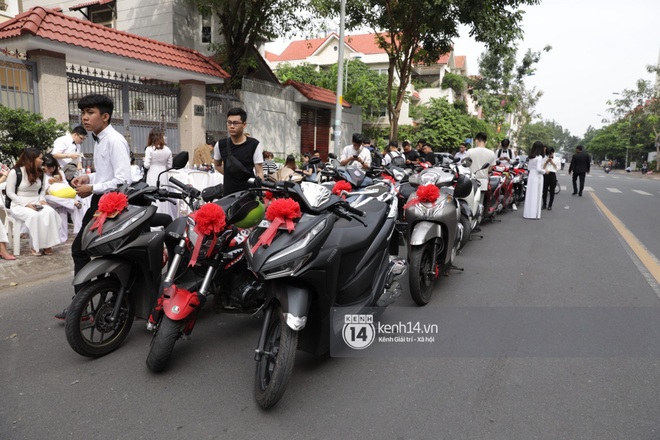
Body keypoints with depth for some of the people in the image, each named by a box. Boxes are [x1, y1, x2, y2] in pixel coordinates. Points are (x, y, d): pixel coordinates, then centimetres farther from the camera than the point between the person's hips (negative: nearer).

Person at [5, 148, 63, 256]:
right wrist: (26, 204, -18)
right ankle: (35, 246, -22)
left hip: (36, 204, 5)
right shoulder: (15, 172, -9)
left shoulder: (40, 172, 9)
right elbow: (10, 193, -7)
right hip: (19, 205, -5)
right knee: (34, 216, -37)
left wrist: (42, 200, -3)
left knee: (50, 212, -29)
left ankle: (47, 244, -25)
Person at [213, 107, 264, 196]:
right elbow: (217, 165, 24)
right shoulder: (220, 145, 6)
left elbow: (259, 172, -4)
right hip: (228, 193, 3)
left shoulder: (254, 145, -4)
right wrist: (229, 174, 7)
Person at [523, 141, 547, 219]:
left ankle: (527, 213, 14)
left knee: (529, 195, 10)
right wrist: (544, 171, -2)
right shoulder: (539, 157, -14)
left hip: (530, 176, 7)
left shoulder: (531, 157, 7)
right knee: (536, 195, -1)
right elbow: (538, 169, -18)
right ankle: (534, 214, 1)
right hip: (537, 177, -7)